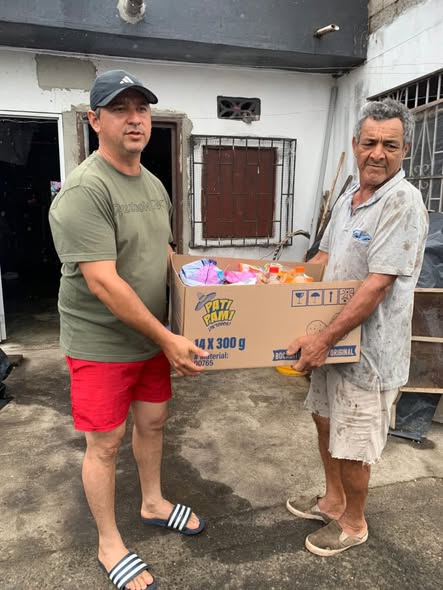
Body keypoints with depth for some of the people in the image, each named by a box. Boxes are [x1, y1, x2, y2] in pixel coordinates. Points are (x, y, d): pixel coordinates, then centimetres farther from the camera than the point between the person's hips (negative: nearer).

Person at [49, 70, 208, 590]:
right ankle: (109, 545, 30)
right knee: (105, 443, 7)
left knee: (152, 421, 20)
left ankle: (153, 503, 45)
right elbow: (103, 282, -26)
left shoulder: (154, 184, 7)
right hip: (101, 343, -7)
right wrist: (167, 339, -22)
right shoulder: (84, 190, -20)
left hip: (152, 336, 8)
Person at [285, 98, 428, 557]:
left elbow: (378, 284, -25)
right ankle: (333, 501, 46)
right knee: (326, 420, 22)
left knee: (352, 445, 8)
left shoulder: (402, 202, -19)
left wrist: (325, 338, -26)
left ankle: (353, 524, 35)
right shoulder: (349, 198, 8)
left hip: (369, 345, -8)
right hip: (332, 337, 8)